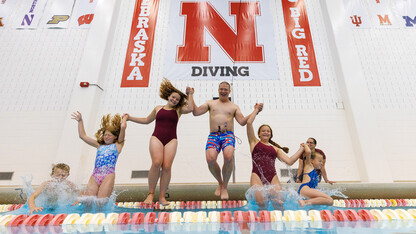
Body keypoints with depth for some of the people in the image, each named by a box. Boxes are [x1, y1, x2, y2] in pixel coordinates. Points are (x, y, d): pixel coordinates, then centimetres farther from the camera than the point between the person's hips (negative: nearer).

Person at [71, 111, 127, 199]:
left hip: (108, 175, -4)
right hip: (95, 175, 4)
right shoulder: (99, 145, 25)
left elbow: (123, 127, 4)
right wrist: (80, 121, 25)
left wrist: (125, 117, 22)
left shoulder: (118, 145, 14)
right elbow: (83, 136, 27)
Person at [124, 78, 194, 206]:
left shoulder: (178, 110, 16)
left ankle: (162, 196, -4)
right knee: (157, 163, -22)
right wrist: (130, 118, 28)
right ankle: (150, 193, -8)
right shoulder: (158, 108, 21)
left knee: (167, 166, -16)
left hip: (171, 139, 0)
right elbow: (147, 120, 31)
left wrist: (190, 95, 6)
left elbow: (190, 109, -5)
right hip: (156, 138, 0)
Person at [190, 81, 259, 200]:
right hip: (213, 136, 1)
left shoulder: (234, 107, 19)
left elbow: (242, 122, 7)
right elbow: (196, 112, 12)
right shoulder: (210, 103, 21)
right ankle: (220, 183, 6)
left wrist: (255, 111, -2)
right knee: (210, 159, -26)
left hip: (228, 135, -1)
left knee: (228, 157, -31)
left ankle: (225, 187, -5)